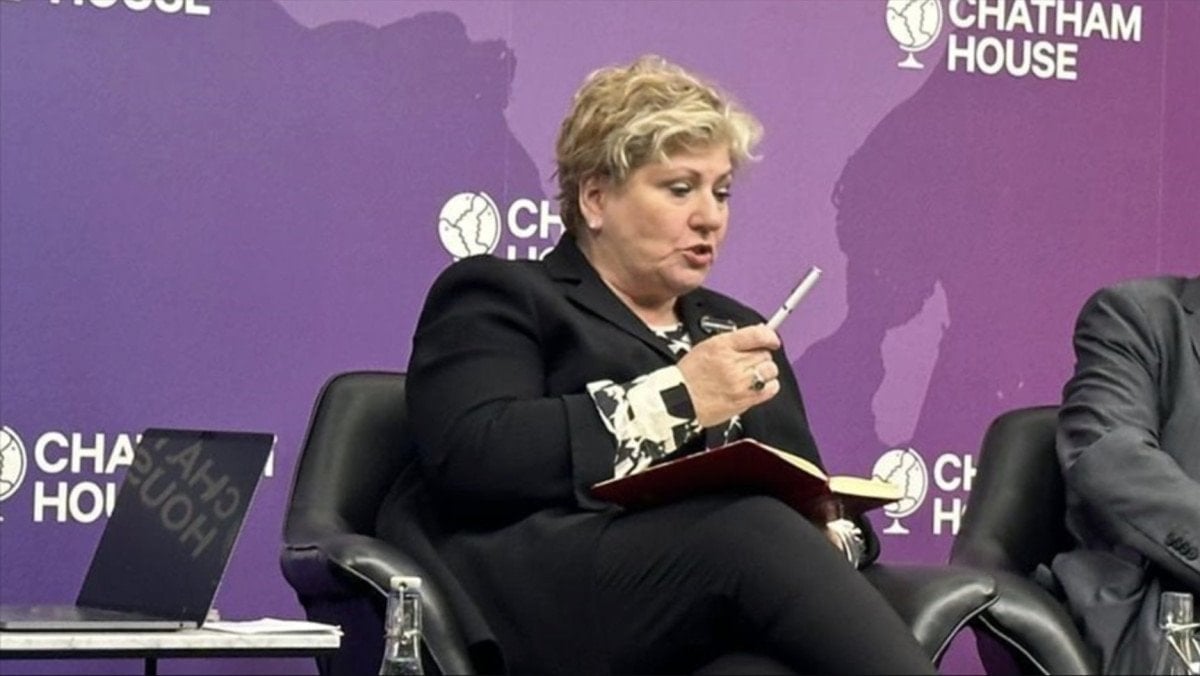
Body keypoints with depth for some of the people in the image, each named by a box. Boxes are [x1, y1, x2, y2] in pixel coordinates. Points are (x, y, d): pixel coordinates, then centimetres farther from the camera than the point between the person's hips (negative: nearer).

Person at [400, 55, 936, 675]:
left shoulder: (734, 327, 32)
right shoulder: (497, 298, 12)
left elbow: (803, 497, 26)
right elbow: (469, 460, -7)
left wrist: (830, 536, 0)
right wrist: (676, 400, -8)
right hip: (550, 605, -4)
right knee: (750, 524, -37)